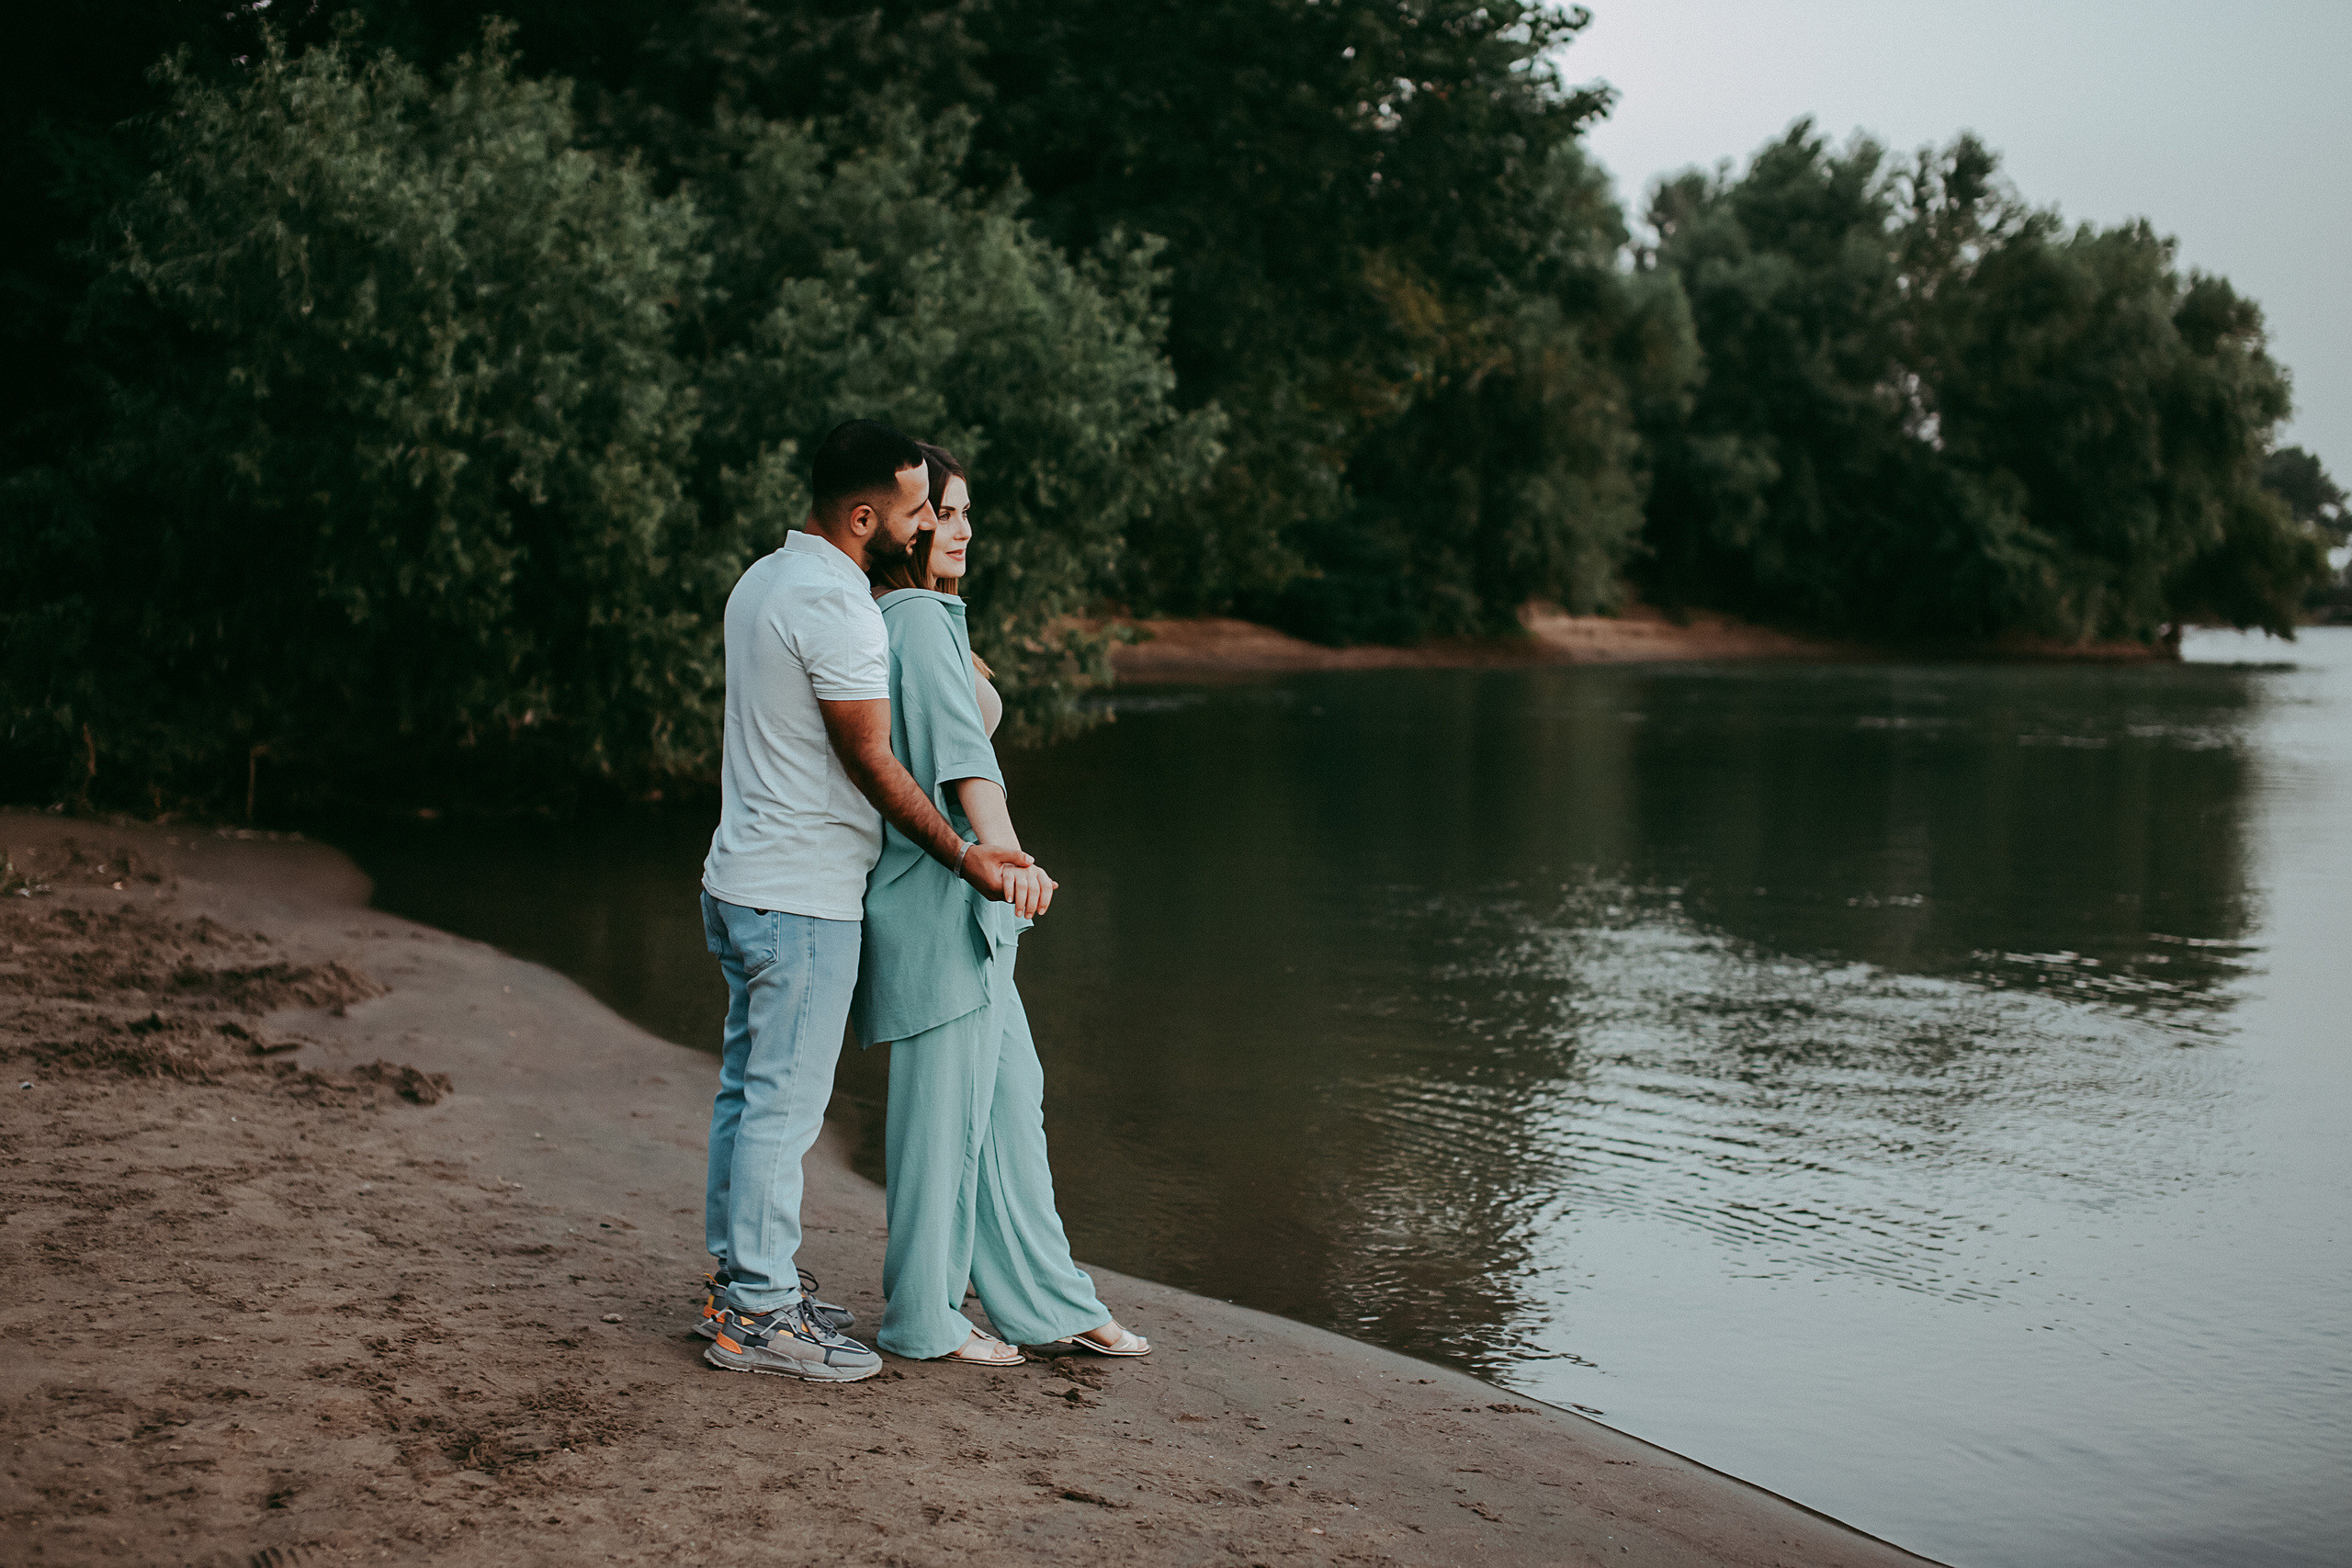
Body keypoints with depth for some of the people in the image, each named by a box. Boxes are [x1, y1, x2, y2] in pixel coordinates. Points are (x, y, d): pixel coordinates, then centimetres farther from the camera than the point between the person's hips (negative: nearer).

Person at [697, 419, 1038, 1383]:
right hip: (802, 900, -10)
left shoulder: (764, 579, 12)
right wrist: (964, 858, -8)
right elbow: (871, 763, -16)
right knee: (784, 1103, -3)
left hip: (741, 882, 10)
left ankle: (739, 1283, 24)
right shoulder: (835, 606, -19)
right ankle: (759, 1314, 4)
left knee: (747, 1089, 15)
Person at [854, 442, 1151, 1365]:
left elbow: (978, 720, 21)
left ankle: (1042, 1300, 22)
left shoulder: (889, 619, 14)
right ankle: (923, 1318, 11)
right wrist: (1005, 854, -37)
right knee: (945, 1107, -1)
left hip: (956, 906, 10)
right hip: (933, 901, -10)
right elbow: (958, 749, -29)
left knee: (1011, 1097, 14)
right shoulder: (918, 617, -14)